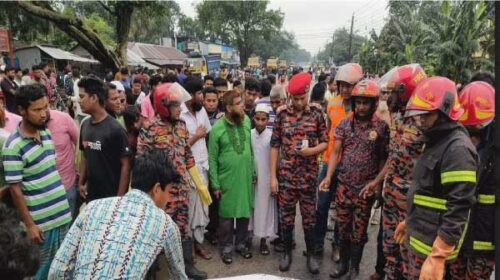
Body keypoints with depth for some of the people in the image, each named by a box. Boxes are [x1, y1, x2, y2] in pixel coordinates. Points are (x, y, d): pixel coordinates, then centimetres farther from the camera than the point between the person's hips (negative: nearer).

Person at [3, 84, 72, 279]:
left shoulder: (46, 133, 4)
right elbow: (15, 189, -14)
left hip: (62, 212, 6)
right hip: (43, 220, -6)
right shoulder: (13, 147, -17)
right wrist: (29, 225, -13)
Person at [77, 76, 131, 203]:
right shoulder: (85, 125, 1)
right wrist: (81, 182, 7)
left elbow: (125, 165, -16)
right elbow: (84, 156, 13)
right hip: (90, 194, 6)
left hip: (112, 196, -6)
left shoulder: (115, 129, -18)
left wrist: (120, 197, -15)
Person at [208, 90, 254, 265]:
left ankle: (241, 243, 33)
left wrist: (253, 170, 4)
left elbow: (251, 148, 5)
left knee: (245, 211, 14)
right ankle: (226, 247, 27)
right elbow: (212, 158, -8)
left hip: (245, 177, 4)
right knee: (227, 214, 8)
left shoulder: (247, 121, -1)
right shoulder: (217, 128, -11)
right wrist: (215, 184, -8)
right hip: (227, 179, -3)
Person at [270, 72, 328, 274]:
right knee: (286, 216, 11)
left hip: (309, 175, 0)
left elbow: (325, 142, 5)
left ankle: (311, 254, 29)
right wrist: (273, 176, -4)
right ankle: (287, 252, 31)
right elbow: (275, 146, -1)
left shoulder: (316, 114, -1)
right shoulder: (282, 115, -2)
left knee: (309, 217, 11)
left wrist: (312, 150, -18)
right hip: (286, 175, 0)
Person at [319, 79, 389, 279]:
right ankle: (343, 263, 33)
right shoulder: (344, 123, -1)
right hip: (344, 185, 2)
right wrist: (328, 177, -13)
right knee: (343, 228, 13)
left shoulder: (382, 127, -6)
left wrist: (377, 183, -9)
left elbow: (383, 158, -1)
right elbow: (335, 152, -2)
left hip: (366, 188, -2)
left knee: (359, 231, 10)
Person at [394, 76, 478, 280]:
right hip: (419, 236, 9)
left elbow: (457, 209, -26)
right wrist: (410, 221, 22)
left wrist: (437, 258, -26)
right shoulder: (435, 141, 10)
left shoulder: (457, 149, -21)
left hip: (432, 243, -9)